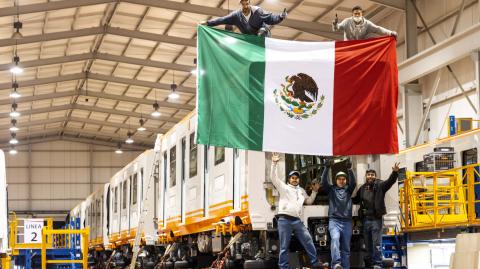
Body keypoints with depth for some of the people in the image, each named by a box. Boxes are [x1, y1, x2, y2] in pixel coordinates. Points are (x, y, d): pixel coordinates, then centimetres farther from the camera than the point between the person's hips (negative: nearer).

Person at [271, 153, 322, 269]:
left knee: (308, 241, 2)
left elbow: (309, 201, 31)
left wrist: (314, 191, 19)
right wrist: (274, 163, -12)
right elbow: (274, 178, -4)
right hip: (285, 220, -5)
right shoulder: (284, 187, 7)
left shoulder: (301, 190, 24)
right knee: (284, 246, -1)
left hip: (297, 220, 5)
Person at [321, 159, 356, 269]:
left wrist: (350, 169, -19)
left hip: (347, 221, 3)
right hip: (334, 220, -3)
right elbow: (324, 181, -4)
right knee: (335, 238, -29)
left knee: (346, 247, 3)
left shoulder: (348, 189, 14)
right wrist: (327, 168, -18)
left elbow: (353, 182, -4)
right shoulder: (331, 189, 12)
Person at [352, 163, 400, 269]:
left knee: (376, 243, -4)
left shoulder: (379, 185, -1)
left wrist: (395, 172, -36)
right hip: (365, 219, 5)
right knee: (368, 244, 12)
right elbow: (355, 200, 25)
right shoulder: (362, 188, 12)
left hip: (376, 219, -5)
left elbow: (390, 181, -18)